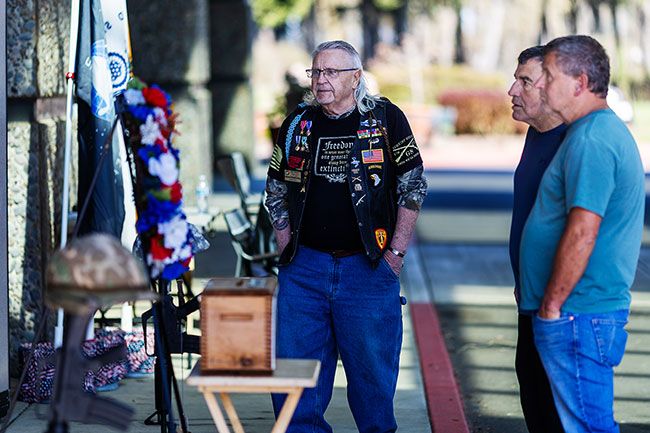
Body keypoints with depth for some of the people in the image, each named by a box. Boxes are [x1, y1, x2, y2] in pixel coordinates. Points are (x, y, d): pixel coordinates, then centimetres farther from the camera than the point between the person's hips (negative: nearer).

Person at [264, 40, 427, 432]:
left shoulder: (386, 119, 0)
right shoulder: (298, 124, 9)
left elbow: (413, 188, 2)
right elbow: (276, 192, 17)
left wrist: (395, 253, -3)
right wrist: (287, 249, 7)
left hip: (368, 267, -3)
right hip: (304, 267, 3)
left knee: (373, 372, 2)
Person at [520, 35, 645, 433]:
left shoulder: (590, 140, -17)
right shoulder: (610, 130, 17)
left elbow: (582, 233, -24)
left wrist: (551, 306, -17)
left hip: (577, 315, -11)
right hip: (597, 311, 11)